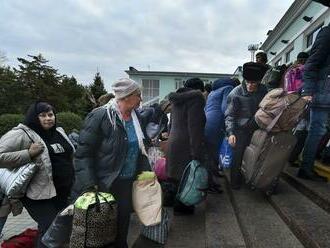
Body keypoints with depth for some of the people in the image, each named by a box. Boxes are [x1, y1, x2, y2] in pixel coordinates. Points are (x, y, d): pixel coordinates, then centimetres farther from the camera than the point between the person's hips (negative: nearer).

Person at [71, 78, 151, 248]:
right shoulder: (100, 116, -17)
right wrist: (89, 185, -23)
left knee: (123, 224, 19)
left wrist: (146, 171, 7)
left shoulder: (136, 116, 4)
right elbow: (83, 153, -17)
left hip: (128, 183, 6)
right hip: (105, 184, -5)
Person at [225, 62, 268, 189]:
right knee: (237, 157, 1)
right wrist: (230, 133, -26)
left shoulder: (264, 91, -4)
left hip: (257, 129, 4)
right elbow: (229, 115, -16)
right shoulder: (236, 93, -18)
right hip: (240, 130, -4)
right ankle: (235, 182, 21)